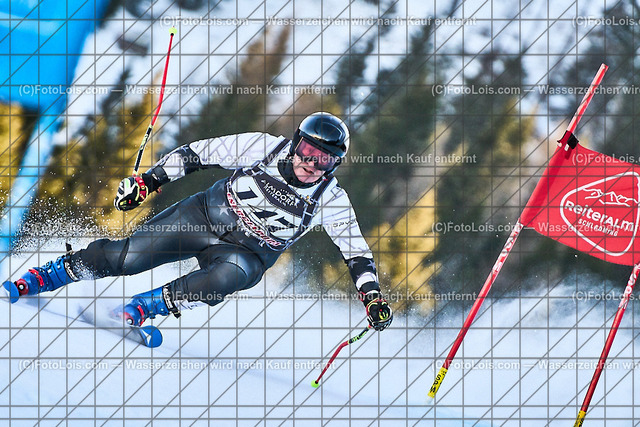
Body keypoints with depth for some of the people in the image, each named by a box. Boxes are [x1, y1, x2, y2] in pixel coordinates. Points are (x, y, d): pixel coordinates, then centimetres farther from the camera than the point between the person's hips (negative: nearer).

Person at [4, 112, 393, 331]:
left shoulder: (331, 201, -14)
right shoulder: (266, 148, -14)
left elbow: (357, 251, -5)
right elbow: (201, 153, -6)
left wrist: (372, 296, -18)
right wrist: (150, 180, -7)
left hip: (250, 251, 0)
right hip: (207, 216, 0)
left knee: (231, 274, -37)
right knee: (127, 256, -10)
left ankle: (140, 310, -27)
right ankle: (40, 278, 10)